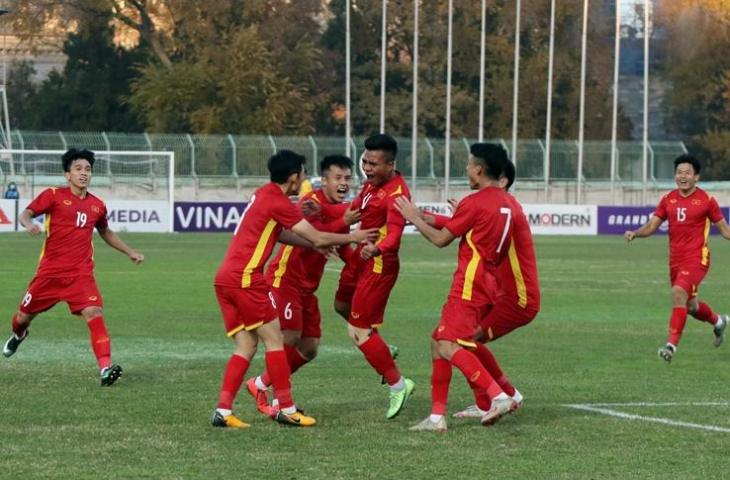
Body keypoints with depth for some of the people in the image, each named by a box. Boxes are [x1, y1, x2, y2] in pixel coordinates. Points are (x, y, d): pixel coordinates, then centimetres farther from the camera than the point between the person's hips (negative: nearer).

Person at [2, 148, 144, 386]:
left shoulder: (97, 205, 8)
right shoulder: (54, 196, -4)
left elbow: (106, 233, 27)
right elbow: (25, 214, -9)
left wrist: (130, 252, 25)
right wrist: (29, 223, -32)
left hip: (81, 274, 1)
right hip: (50, 271, -1)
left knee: (94, 313, -21)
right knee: (25, 314, 15)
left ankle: (106, 368, -29)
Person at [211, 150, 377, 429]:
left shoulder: (262, 196, 17)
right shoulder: (279, 203, -10)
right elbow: (318, 239, -6)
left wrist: (317, 245, 26)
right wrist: (351, 238, 8)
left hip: (225, 278, 9)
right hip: (245, 278, -9)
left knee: (246, 346, 8)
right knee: (274, 340, -1)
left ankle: (223, 411, -1)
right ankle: (286, 409, 1)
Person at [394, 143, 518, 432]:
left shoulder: (475, 203, -13)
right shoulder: (506, 203, 14)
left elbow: (441, 239, -6)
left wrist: (414, 218, 8)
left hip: (469, 286, -10)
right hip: (487, 282, 10)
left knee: (449, 347, -17)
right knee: (439, 342, 12)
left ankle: (498, 396, -26)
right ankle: (437, 416, 11)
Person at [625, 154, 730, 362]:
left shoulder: (706, 201, -4)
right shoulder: (668, 200, 7)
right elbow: (651, 226, 7)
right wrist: (634, 233, -12)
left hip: (696, 258, -6)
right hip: (675, 259, 6)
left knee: (678, 293, -26)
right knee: (691, 306, 17)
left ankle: (672, 345, -27)